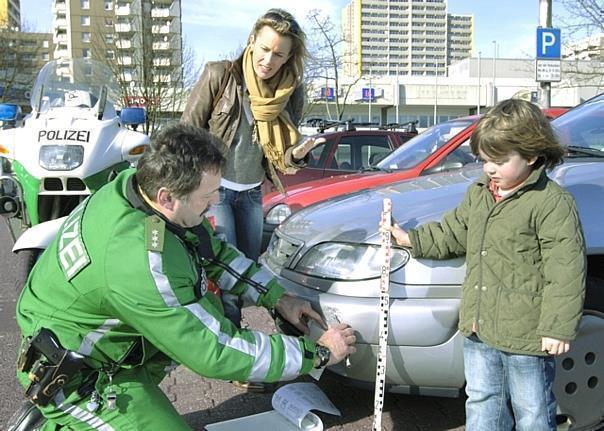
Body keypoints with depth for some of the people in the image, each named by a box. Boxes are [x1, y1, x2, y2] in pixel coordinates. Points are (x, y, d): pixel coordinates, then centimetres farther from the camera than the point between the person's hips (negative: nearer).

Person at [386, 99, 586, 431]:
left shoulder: (553, 203, -16)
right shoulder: (478, 193, 8)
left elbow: (565, 272, -18)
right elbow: (453, 232, 20)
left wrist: (558, 327, -20)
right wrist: (413, 240, 8)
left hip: (526, 336, -7)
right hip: (478, 329, 7)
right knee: (482, 403, 20)